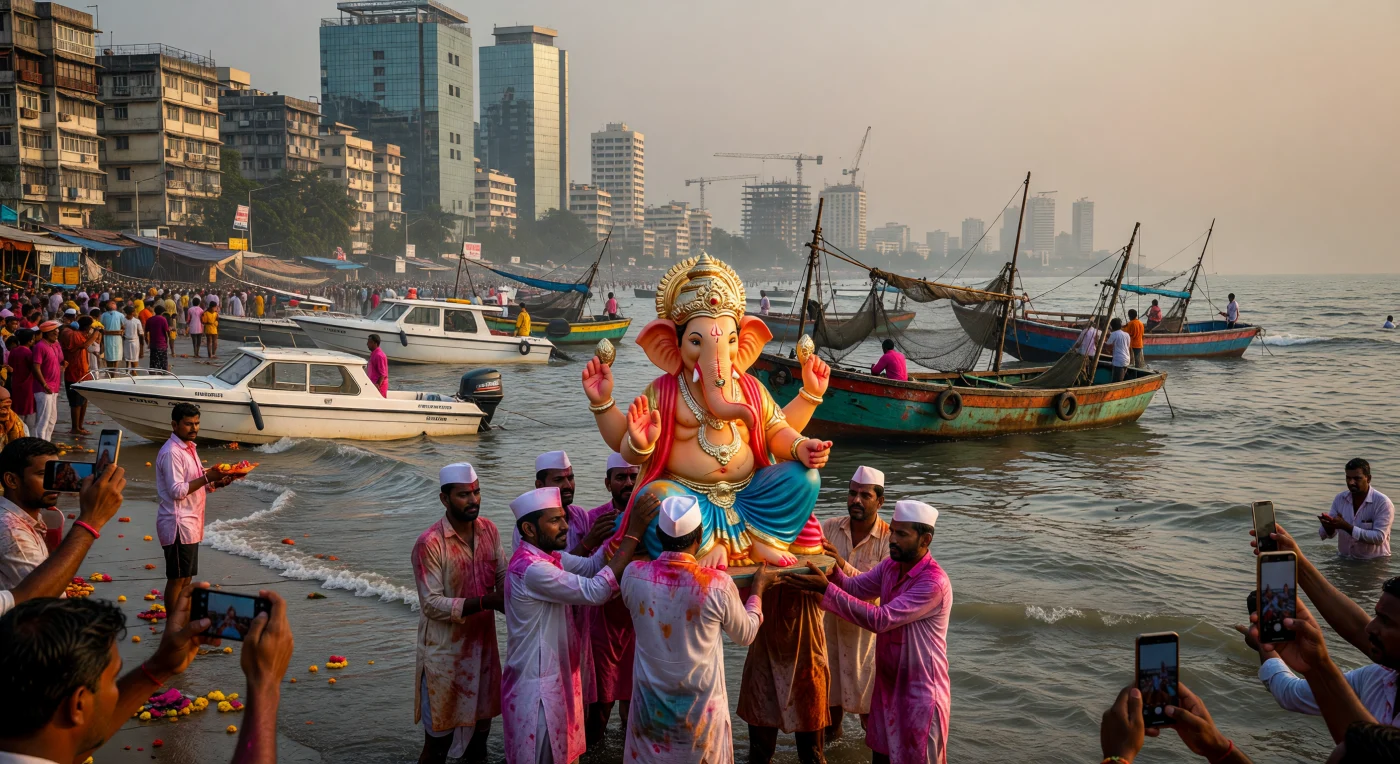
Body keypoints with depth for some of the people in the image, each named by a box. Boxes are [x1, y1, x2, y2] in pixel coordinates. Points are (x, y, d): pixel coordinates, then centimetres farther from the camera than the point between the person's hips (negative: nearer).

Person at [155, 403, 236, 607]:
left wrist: (217, 482, 3)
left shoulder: (189, 448, 14)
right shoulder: (171, 452, -16)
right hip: (178, 524, -10)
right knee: (177, 579, -2)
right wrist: (206, 477, -23)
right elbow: (177, 491, -21)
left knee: (186, 578, 14)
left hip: (191, 523, 10)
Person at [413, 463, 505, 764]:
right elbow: (432, 604, -20)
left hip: (483, 645, 5)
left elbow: (503, 578, 5)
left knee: (481, 723, 20)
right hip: (445, 653, -5)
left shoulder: (489, 530, -1)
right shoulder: (429, 544, -19)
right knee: (438, 738, 6)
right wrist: (484, 602, -28)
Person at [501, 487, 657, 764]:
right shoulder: (531, 569, -28)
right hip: (537, 684, -9)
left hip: (554, 675, 9)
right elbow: (595, 591, -30)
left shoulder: (546, 555, 3)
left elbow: (590, 566, 1)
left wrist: (627, 528, -10)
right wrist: (633, 534, -29)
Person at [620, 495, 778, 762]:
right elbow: (745, 634, -3)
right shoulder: (717, 584, -22)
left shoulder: (634, 575, -16)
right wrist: (758, 588, 12)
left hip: (650, 703, 2)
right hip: (701, 706, -1)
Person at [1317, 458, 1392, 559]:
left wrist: (1346, 527, -25)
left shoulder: (1383, 503, -10)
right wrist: (1329, 527, -20)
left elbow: (1379, 538, -19)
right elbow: (1330, 534, 4)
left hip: (1374, 562, -4)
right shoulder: (1340, 499, 4)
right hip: (1344, 559, 4)